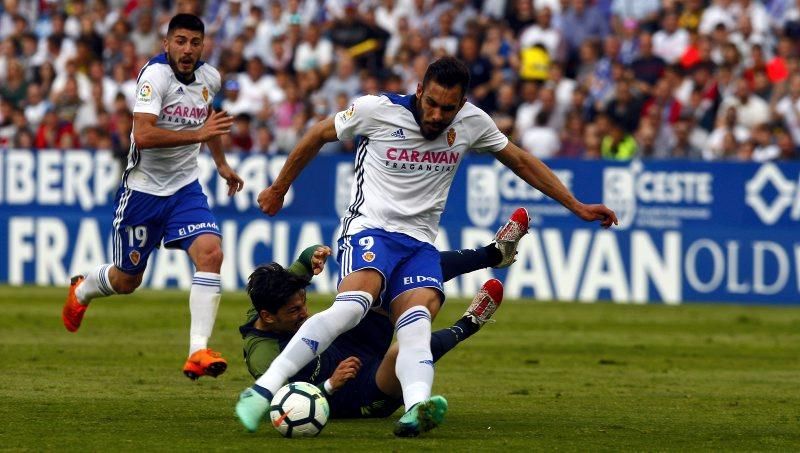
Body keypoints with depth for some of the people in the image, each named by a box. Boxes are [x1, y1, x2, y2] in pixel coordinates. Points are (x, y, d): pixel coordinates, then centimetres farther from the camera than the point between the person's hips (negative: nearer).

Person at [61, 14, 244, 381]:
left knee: (210, 253, -21)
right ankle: (81, 291, 48)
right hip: (144, 188, -5)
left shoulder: (209, 78, 1)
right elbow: (143, 135, -34)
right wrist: (197, 135, -37)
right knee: (126, 281, 11)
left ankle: (198, 352, -24)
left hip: (185, 188, 5)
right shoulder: (155, 75, -21)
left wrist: (221, 163, 29)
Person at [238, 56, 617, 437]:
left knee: (418, 322, -28)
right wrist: (279, 189, 21)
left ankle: (415, 412, -54)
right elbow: (318, 135, 10)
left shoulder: (471, 122, 4)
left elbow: (520, 161, 20)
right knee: (352, 305, -35)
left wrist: (577, 206, 20)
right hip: (370, 230, -4)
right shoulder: (376, 110, -6)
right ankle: (262, 390, -39)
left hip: (420, 244, 4)